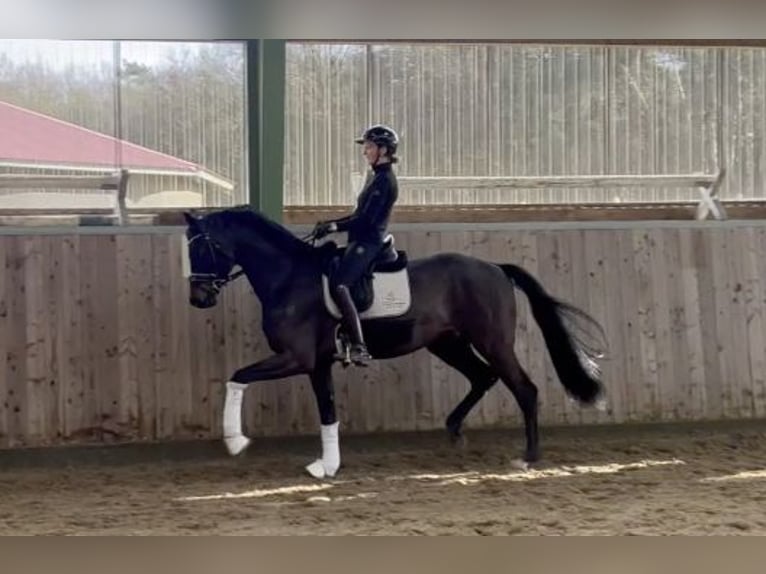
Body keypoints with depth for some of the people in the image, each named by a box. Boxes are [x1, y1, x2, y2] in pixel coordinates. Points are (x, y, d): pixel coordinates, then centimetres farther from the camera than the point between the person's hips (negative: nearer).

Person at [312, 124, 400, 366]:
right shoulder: (375, 176, 17)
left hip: (368, 243, -11)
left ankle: (359, 347, -32)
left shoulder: (384, 180, -13)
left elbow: (366, 219, -19)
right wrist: (332, 223, 11)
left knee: (338, 285, -26)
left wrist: (334, 227, -14)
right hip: (361, 241, 11)